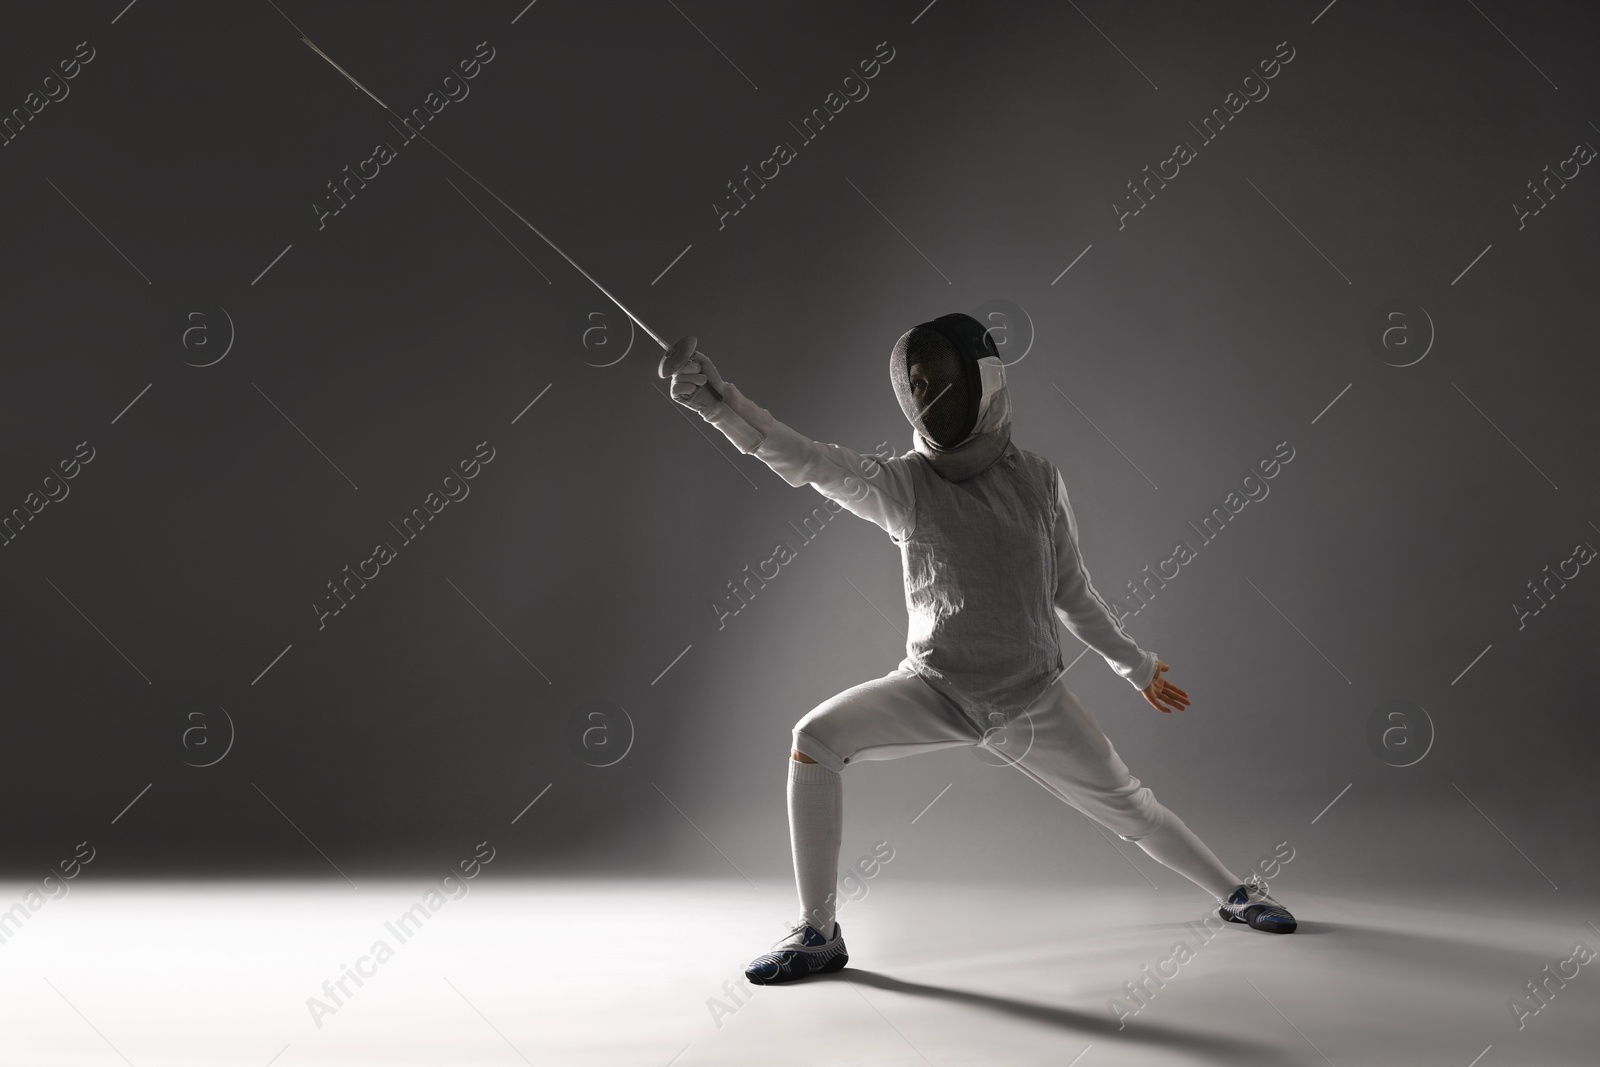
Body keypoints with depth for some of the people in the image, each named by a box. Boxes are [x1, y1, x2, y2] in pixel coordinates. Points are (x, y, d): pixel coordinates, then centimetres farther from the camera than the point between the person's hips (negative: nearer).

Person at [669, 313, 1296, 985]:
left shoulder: (1038, 481, -5)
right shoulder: (903, 484, -10)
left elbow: (1071, 594, 7)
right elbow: (810, 462, -29)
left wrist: (1137, 667, 15)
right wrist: (719, 400, -44)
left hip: (1032, 696, 1)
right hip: (935, 688, 0)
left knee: (1125, 806, 7)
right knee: (816, 738, -23)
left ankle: (1235, 894, 36)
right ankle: (817, 934, -13)